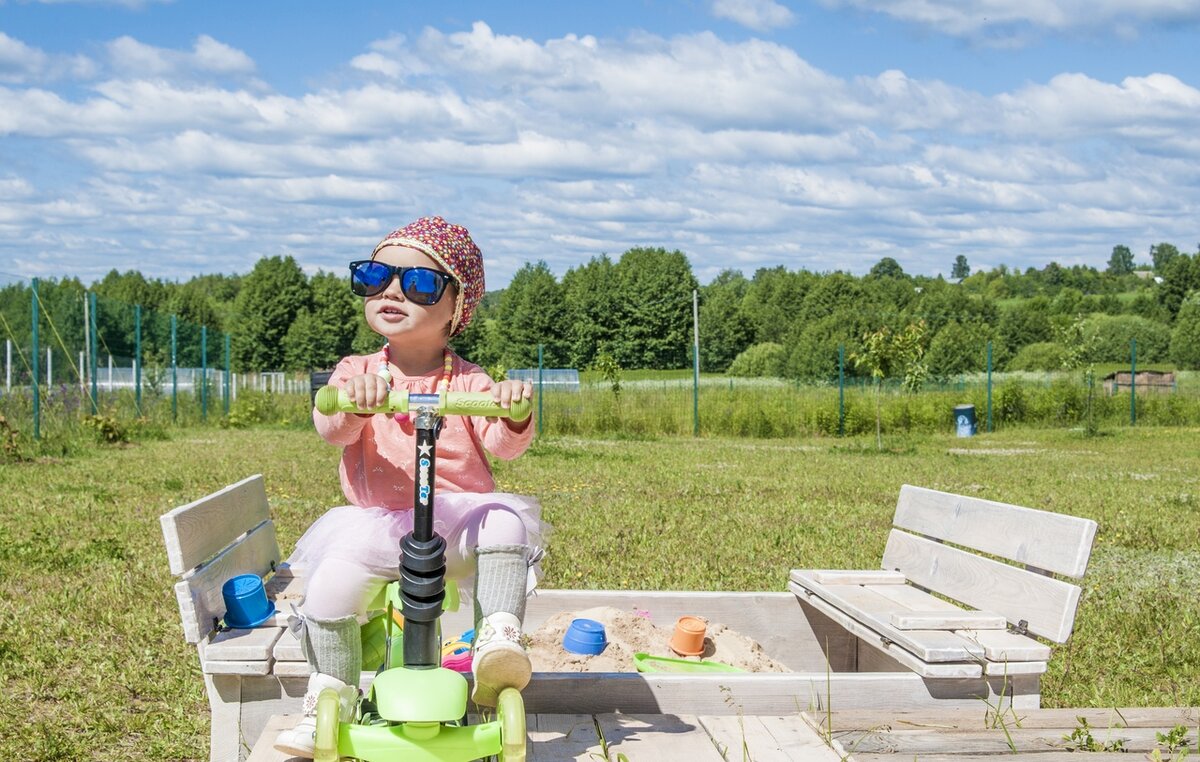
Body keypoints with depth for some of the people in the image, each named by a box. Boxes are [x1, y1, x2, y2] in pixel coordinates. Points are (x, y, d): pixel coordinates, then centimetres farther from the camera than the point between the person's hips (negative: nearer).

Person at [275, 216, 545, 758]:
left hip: (458, 522, -1)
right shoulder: (357, 373, 4)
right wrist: (353, 403, -39)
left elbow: (502, 444, -10)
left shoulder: (469, 382, 2)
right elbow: (330, 428, -15)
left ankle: (498, 641, -26)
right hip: (376, 525, 1)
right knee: (330, 591, -19)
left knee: (507, 525, -29)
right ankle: (328, 703, 0)